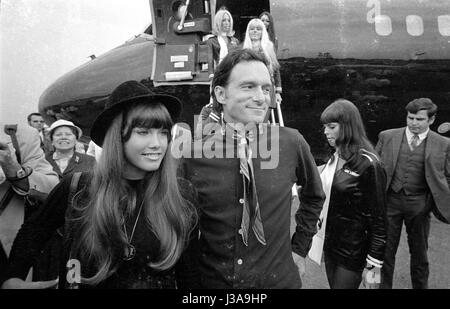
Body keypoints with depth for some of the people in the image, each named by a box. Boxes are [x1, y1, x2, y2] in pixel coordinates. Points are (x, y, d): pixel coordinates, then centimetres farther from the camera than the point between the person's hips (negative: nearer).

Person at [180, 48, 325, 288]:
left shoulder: (292, 144, -11)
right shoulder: (194, 157, -13)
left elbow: (314, 196, 6)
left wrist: (299, 247, 4)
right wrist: (194, 265, -3)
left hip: (279, 279, 1)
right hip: (212, 281, 0)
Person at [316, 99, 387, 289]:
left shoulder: (368, 164, -17)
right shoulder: (334, 159, 3)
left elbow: (379, 220, -15)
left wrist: (374, 265, -13)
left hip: (352, 252, -6)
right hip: (330, 245, 6)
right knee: (333, 284, 18)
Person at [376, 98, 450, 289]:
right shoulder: (387, 137, 0)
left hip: (419, 204, 0)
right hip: (390, 200, 0)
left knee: (419, 252, 17)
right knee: (385, 250, 10)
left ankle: (420, 286, 38)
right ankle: (383, 285, 27)